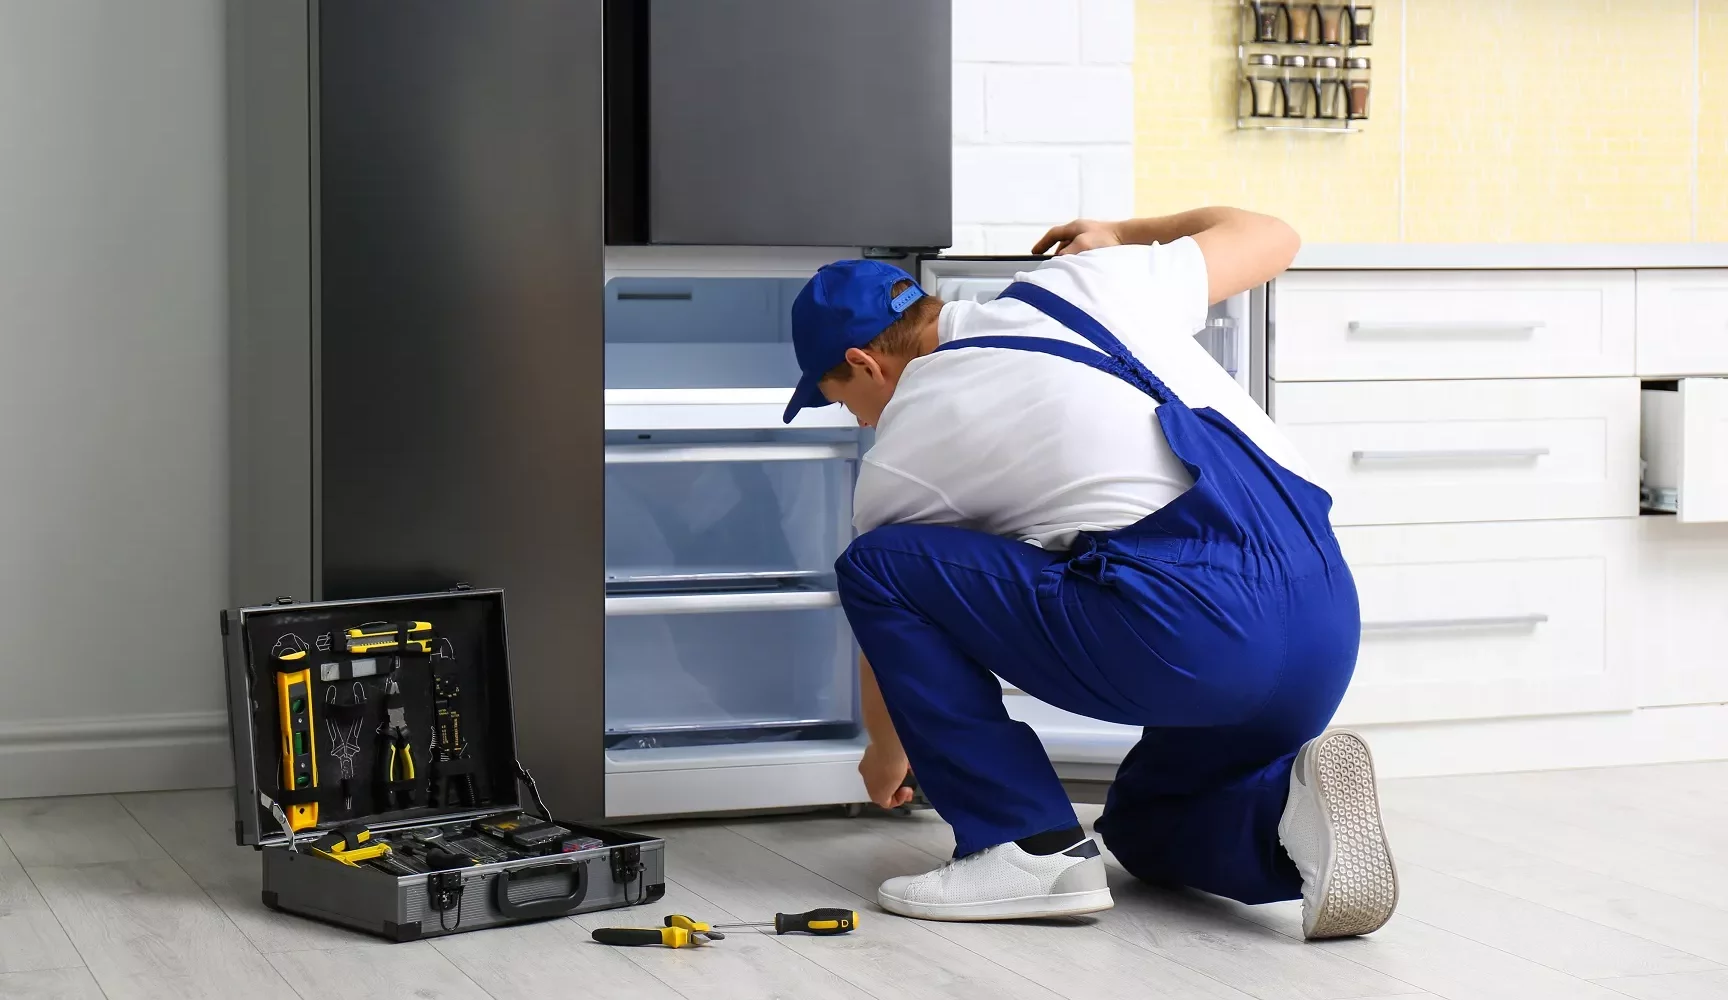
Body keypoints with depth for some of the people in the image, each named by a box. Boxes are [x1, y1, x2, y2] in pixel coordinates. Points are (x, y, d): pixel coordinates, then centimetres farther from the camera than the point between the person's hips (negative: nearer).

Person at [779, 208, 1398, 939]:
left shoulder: (897, 460, 10)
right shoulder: (1078, 285, 19)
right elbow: (1272, 237, 31)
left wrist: (886, 760, 49)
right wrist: (1124, 235, 48)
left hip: (1190, 630, -7)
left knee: (876, 567, 8)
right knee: (1142, 824, 32)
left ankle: (1030, 848, 4)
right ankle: (1292, 807, -1)